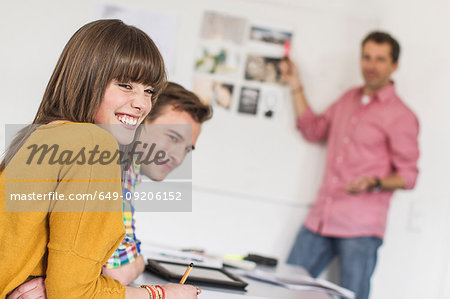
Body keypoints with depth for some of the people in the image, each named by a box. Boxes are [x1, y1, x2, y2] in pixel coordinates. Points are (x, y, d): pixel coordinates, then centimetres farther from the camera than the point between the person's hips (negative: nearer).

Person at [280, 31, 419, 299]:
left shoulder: (401, 117, -6)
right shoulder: (349, 99, 16)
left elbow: (408, 175, -5)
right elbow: (313, 130, 26)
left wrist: (374, 183, -23)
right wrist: (296, 88, 20)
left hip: (360, 227, -6)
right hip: (321, 217, 7)